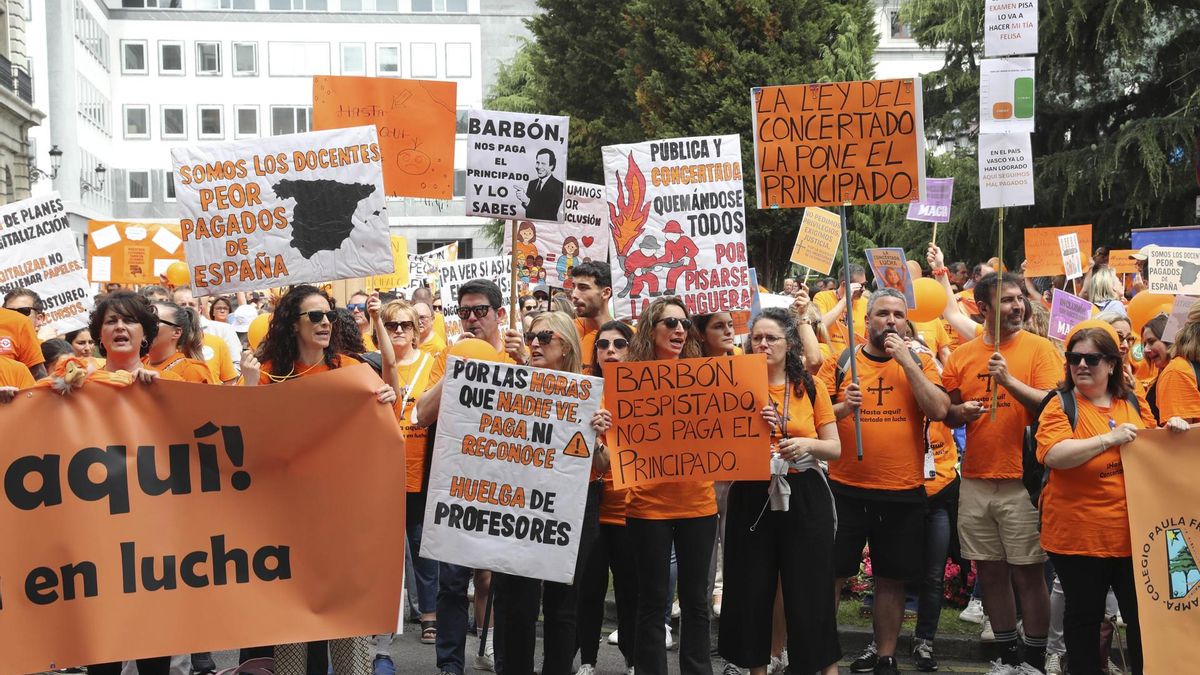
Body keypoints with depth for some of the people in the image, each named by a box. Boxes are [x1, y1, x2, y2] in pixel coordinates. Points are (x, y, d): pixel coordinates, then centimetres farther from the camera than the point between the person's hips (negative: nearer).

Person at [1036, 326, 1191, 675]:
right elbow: (1053, 455, -21)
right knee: (1084, 616, 9)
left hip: (1135, 532, 4)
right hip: (1079, 535, -3)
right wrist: (1109, 439, -23)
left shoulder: (1134, 402, 8)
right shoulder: (1061, 405, -5)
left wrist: (1171, 431, 1)